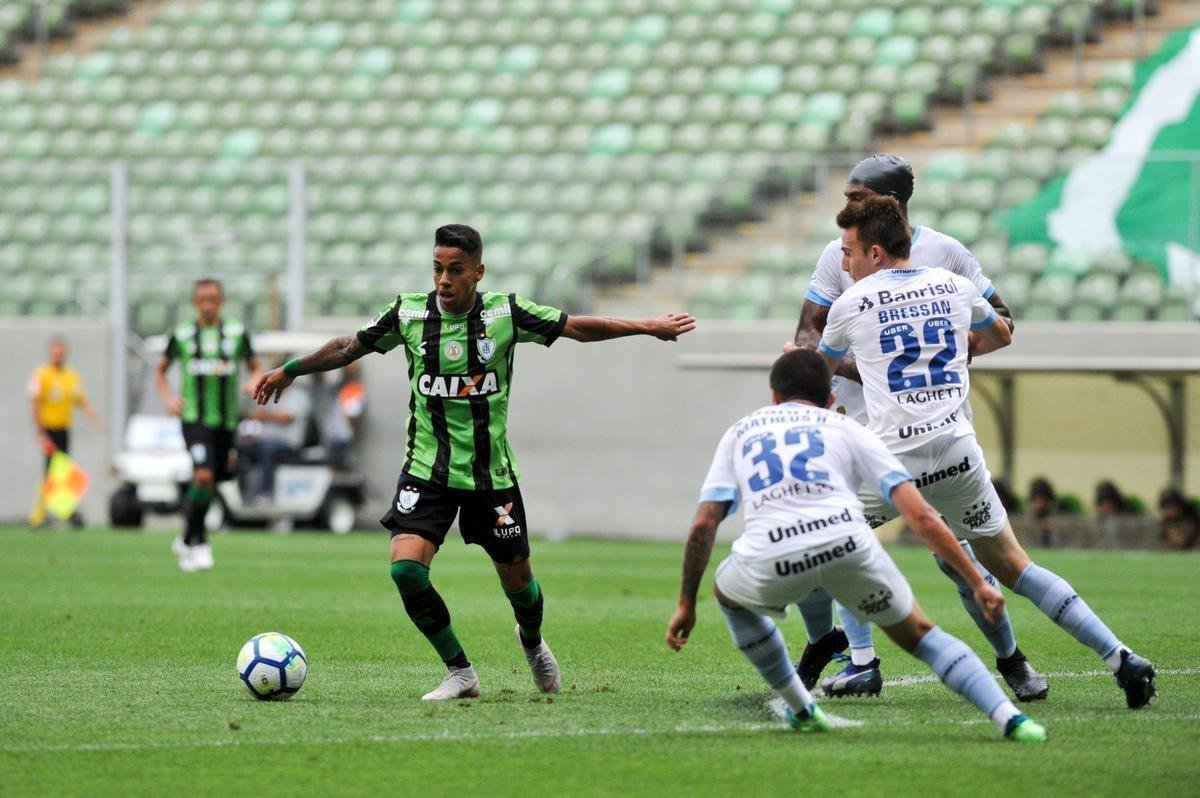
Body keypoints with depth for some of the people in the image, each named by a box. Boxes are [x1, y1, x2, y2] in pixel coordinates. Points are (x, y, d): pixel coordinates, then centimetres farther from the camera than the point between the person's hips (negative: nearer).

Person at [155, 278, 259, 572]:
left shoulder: (237, 333, 6)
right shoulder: (182, 335, 4)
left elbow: (254, 367, 14)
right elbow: (161, 370, 15)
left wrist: (255, 382, -8)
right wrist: (168, 398, -1)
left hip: (226, 421, 3)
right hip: (194, 418, -3)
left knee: (211, 482, 9)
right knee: (203, 476, -22)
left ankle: (186, 540, 29)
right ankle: (198, 542, -12)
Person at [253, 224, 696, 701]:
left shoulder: (505, 313, -7)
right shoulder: (408, 312, -5)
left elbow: (577, 328, 1)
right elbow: (350, 347, 9)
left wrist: (648, 327, -1)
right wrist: (289, 371, 12)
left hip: (491, 471, 0)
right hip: (427, 471, 0)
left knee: (516, 577, 8)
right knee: (405, 567, -20)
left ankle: (532, 643, 45)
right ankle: (460, 674, -3)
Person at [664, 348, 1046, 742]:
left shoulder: (739, 433, 31)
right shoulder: (846, 429, 27)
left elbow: (703, 524, 20)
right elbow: (920, 517, 17)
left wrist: (686, 603, 28)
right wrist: (977, 582, 18)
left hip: (769, 562, 0)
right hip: (846, 544, 0)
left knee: (730, 595, 36)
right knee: (919, 634, 20)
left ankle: (802, 710, 34)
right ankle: (1009, 717, 2)